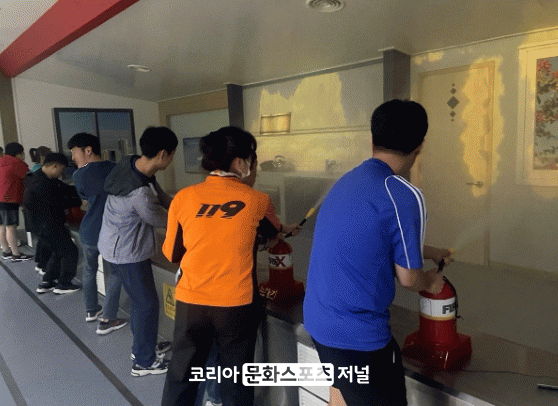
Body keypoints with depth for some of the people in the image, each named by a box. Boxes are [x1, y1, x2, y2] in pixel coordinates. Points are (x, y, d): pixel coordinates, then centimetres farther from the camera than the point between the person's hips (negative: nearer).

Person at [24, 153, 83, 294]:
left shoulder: (49, 179, 8)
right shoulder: (40, 183, -25)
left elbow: (66, 189, 6)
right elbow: (58, 203, -22)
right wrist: (81, 201, -13)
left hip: (50, 224, 10)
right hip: (46, 226, -10)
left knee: (59, 252, 21)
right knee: (70, 251, 0)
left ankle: (46, 283, 30)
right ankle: (63, 285, 13)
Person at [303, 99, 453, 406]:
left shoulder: (348, 180, 4)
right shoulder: (404, 196, -21)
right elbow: (408, 277, -10)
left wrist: (429, 252, 32)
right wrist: (430, 283, 13)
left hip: (318, 320, 8)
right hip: (357, 334, -8)